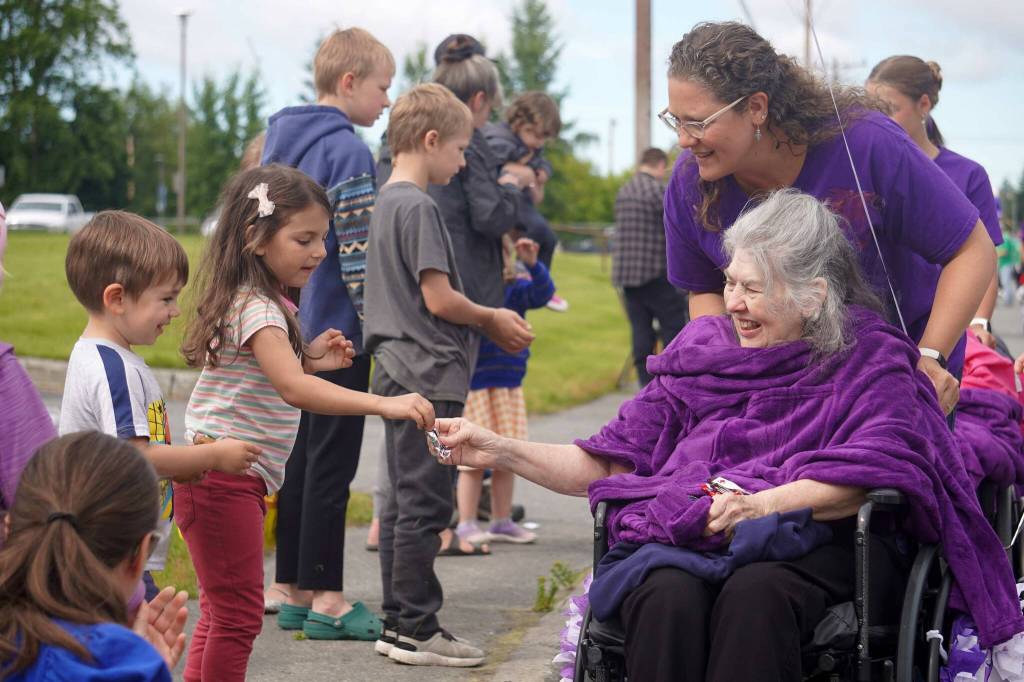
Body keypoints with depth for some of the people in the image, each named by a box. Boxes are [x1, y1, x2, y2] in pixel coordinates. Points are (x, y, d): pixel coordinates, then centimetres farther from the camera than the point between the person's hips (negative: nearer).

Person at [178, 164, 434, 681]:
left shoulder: (270, 303, 12)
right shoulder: (256, 309, -20)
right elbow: (292, 389, -37)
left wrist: (310, 360, 6)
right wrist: (385, 404, -45)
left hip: (240, 483, 10)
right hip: (221, 482, -10)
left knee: (223, 612, 17)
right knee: (238, 614, -3)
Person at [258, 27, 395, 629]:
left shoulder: (281, 142, 12)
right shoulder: (347, 150, -15)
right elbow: (357, 254, -19)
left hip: (291, 331, 9)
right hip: (337, 333, -9)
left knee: (298, 458, 13)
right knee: (330, 464, -3)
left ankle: (290, 587, 19)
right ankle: (325, 598, 1)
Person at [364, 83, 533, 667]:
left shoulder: (387, 202, 15)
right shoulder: (419, 208, -15)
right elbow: (439, 299, -18)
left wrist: (488, 321, 14)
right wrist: (491, 320, -2)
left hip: (400, 375, 10)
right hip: (429, 376, -10)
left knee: (404, 502, 13)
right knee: (425, 504, -5)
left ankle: (398, 624, 19)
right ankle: (416, 630, -1)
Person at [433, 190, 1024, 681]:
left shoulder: (869, 357, 9)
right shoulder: (699, 352, 21)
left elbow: (875, 470, -9)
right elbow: (611, 464, 18)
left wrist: (765, 503, -21)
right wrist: (499, 451, 7)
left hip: (805, 543, -3)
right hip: (681, 539, 3)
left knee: (756, 593, -37)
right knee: (668, 597, -33)